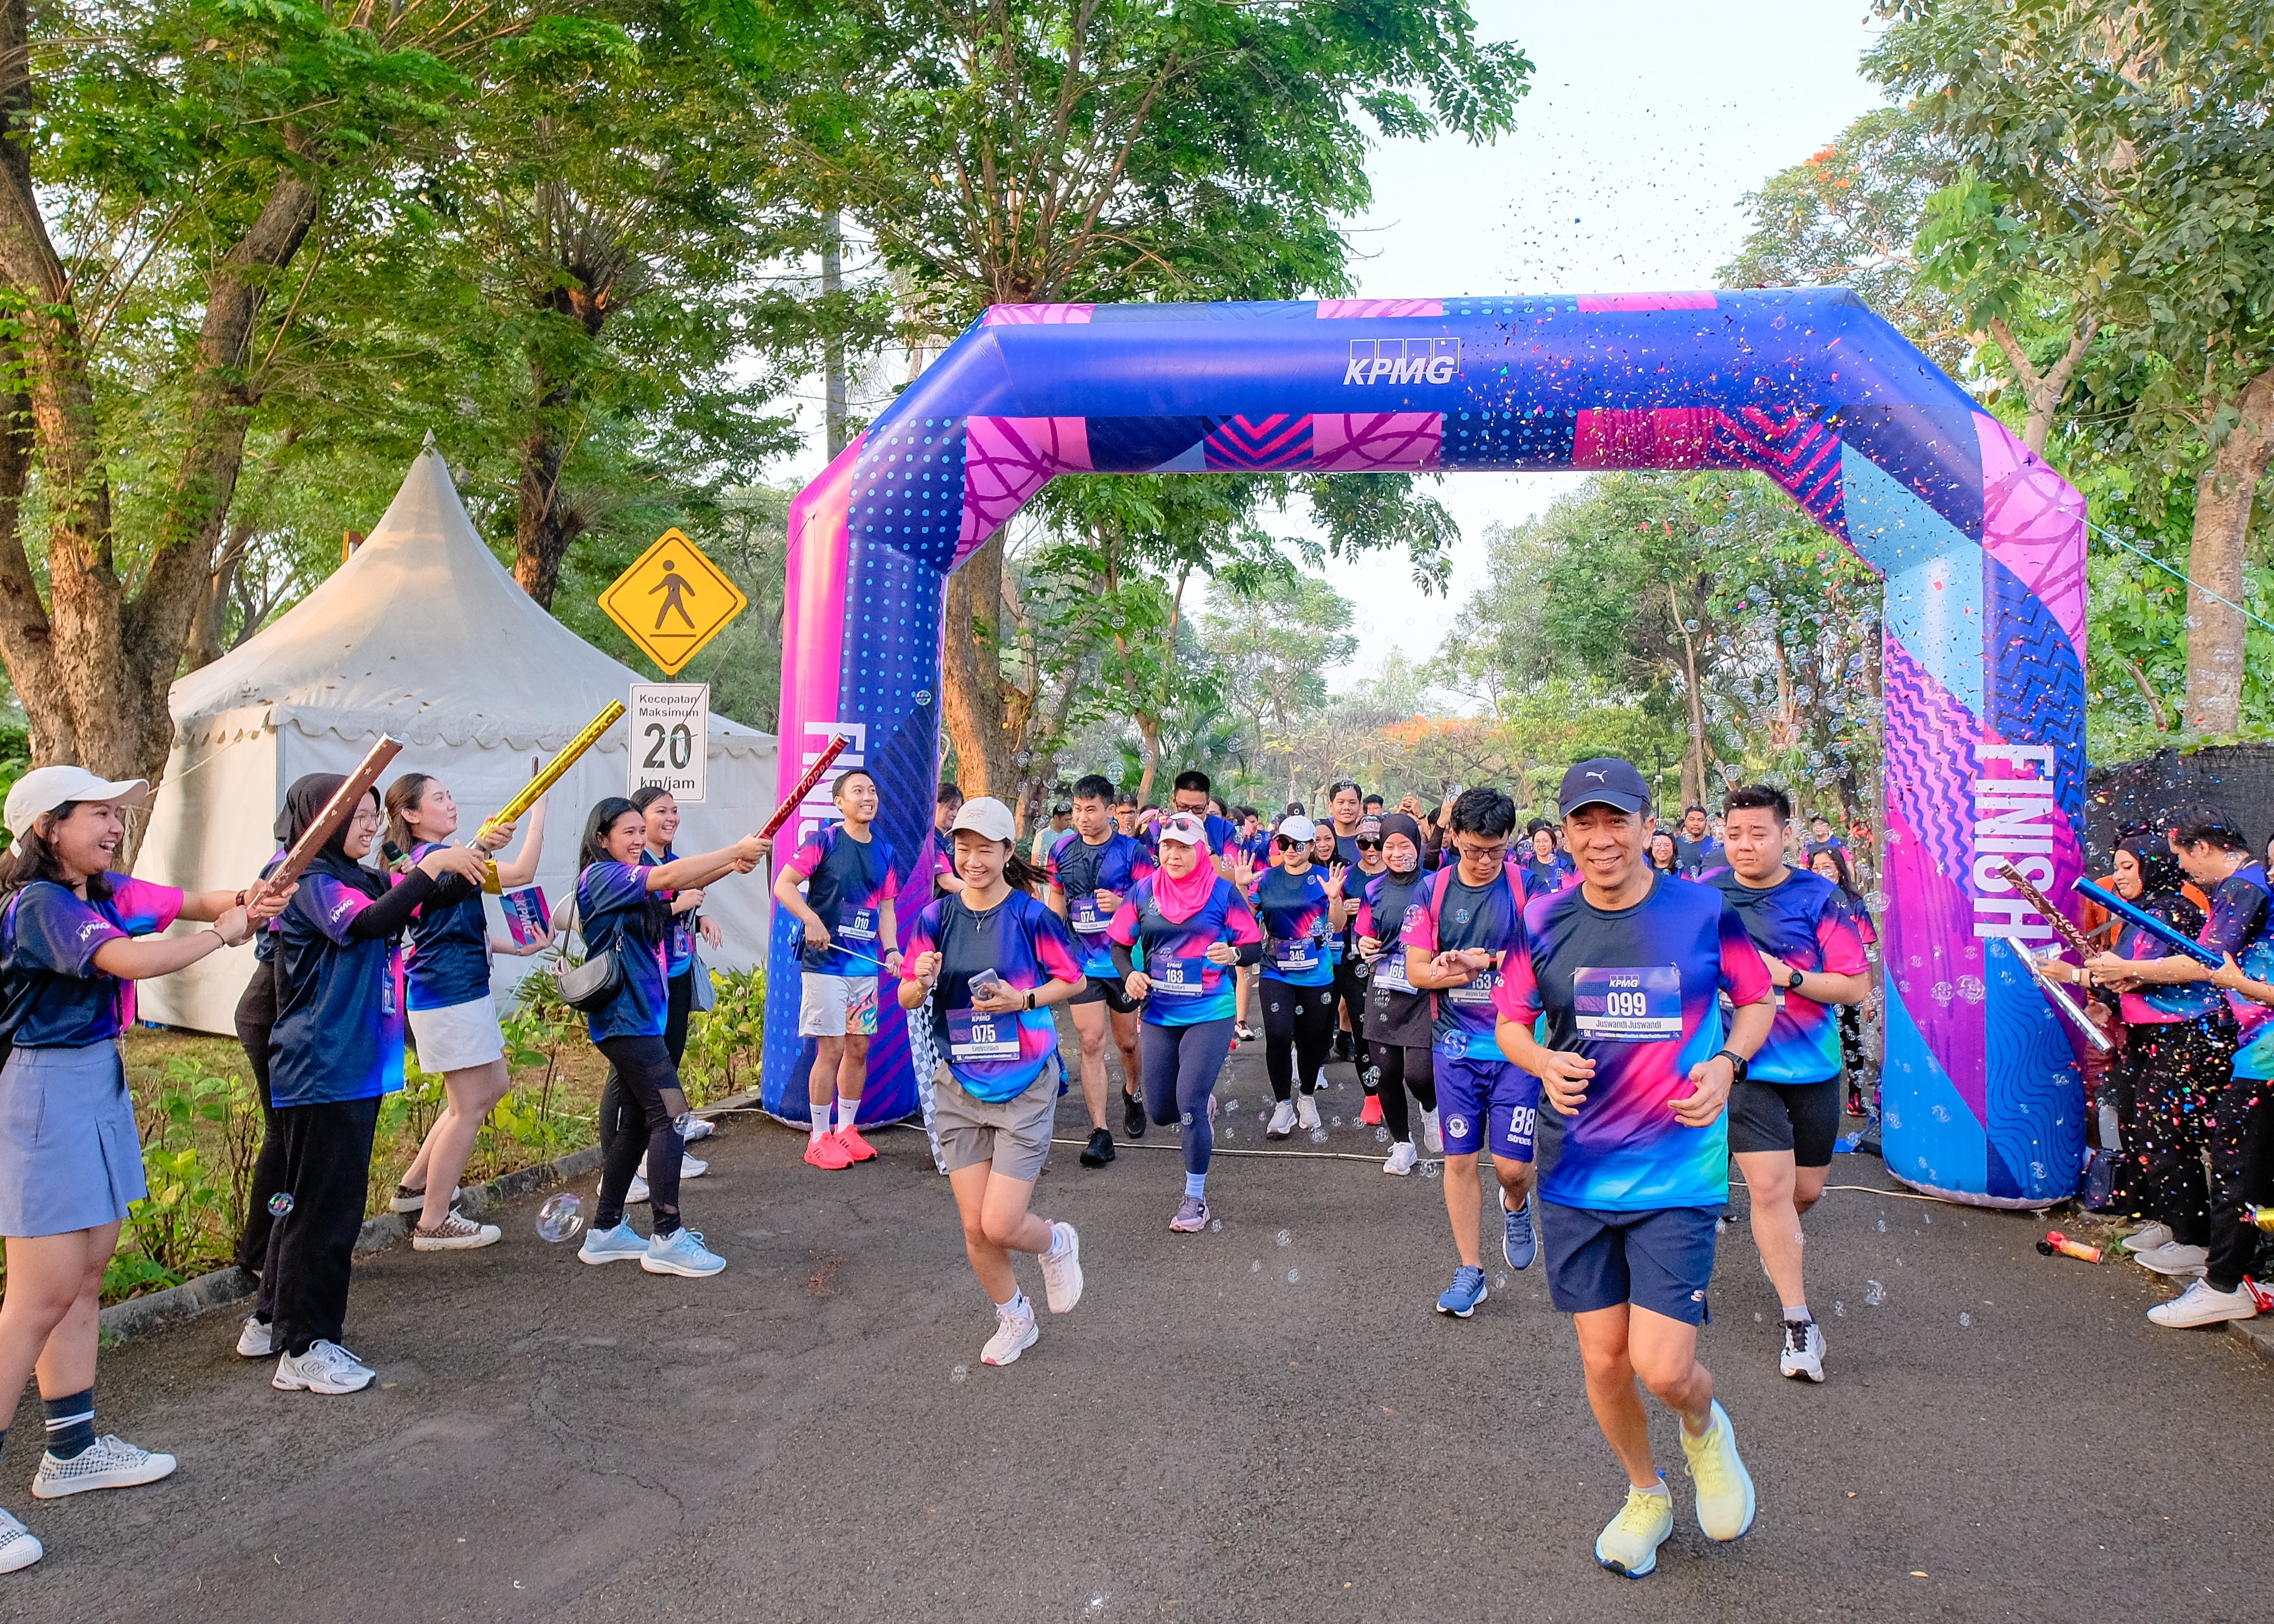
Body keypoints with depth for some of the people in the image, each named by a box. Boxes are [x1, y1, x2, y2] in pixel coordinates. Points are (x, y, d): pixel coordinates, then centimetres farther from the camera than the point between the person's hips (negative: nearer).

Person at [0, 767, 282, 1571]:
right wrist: (222, 934, -16)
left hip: (100, 1089, 9)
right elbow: (133, 960, -31)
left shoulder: (106, 893, 7)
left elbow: (194, 901, 7)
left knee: (85, 1275, 15)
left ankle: (73, 1449, 27)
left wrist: (247, 901, -15)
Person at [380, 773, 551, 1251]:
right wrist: (539, 807, -22)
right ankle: (433, 1224, 6)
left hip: (463, 991, 11)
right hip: (450, 996, -11)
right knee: (468, 1108, -3)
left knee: (495, 1086, 19)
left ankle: (414, 1185, 26)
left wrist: (517, 948, 21)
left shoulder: (426, 859, 14)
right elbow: (522, 873, -26)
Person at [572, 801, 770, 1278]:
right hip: (624, 1018, -10)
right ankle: (666, 1239, -8)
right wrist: (735, 850, -20)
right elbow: (668, 876, -22)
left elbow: (685, 882, 5)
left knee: (640, 1120, 13)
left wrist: (734, 863, -14)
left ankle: (605, 1231, 22)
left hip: (644, 1015, 10)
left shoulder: (633, 879, 16)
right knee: (670, 1114, -12)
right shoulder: (600, 875, -10)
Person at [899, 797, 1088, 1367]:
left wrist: (1023, 1000, -17)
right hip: (958, 1087, 4)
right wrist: (921, 982, -18)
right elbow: (906, 999, 4)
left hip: (1024, 1086, -3)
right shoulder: (935, 918, 0)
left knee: (1000, 1226, -8)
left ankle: (1057, 1243, 27)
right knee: (974, 1229, 6)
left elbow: (1075, 980, -1)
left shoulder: (1031, 915, -9)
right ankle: (1014, 1319, 33)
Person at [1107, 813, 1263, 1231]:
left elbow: (1255, 947, -3)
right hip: (1159, 1014, 4)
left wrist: (1233, 953, -25)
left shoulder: (1223, 892, -6)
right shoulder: (1143, 892, 2)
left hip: (1210, 1013, -4)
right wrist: (1130, 973, -11)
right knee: (1160, 1113, 10)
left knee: (1189, 1106, -12)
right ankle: (1204, 1104, 47)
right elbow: (1120, 944, 9)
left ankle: (1195, 1197, 9)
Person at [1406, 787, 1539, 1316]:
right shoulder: (1433, 891, 0)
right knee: (1459, 1159, 7)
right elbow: (1417, 971, -1)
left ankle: (1516, 1206, 33)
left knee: (1512, 1165, -4)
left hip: (1516, 1046, -2)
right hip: (1455, 1048, 2)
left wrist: (1475, 961, -19)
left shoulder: (1529, 887, -5)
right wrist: (1488, 965, -16)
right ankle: (1469, 1270, 22)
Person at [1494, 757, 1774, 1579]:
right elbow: (1510, 1023, 8)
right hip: (1577, 1172, 2)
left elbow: (1758, 1000, 8)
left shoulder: (1705, 912, -6)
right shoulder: (1544, 921, -2)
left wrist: (1726, 1063, -11)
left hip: (1677, 1172, -2)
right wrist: (1544, 1063, -14)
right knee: (1603, 1360, 10)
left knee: (1662, 1367, -9)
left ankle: (1705, 1427, 30)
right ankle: (1646, 1496, 40)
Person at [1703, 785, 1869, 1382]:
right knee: (1770, 1186, -10)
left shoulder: (1819, 897, -8)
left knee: (1806, 1191, 15)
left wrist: (1787, 976, -21)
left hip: (1812, 1066, 1)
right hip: (1743, 1064, -1)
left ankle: (1775, 1242, 50)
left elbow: (1857, 986, -9)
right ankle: (1800, 1324, 1)